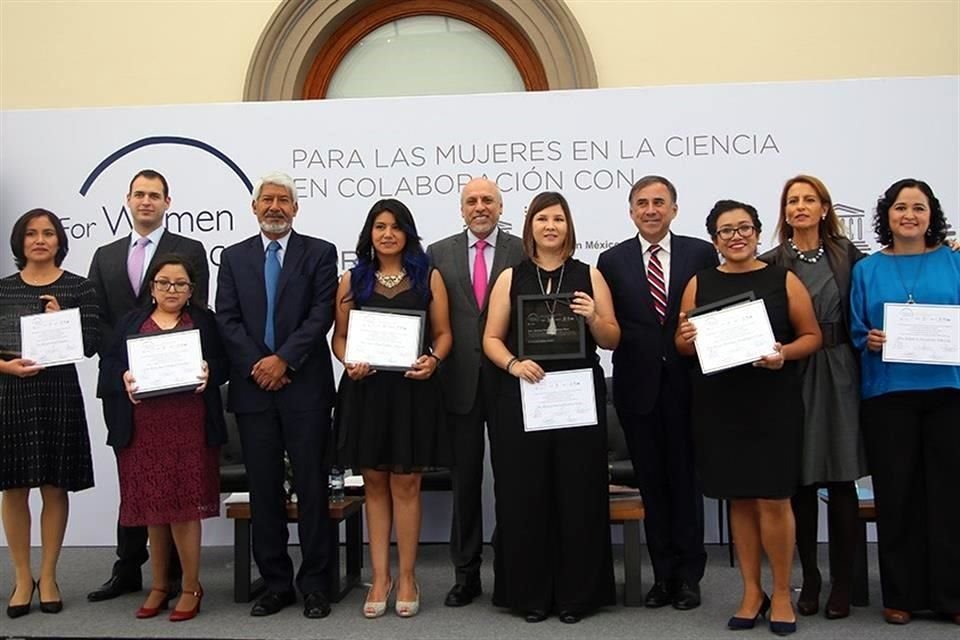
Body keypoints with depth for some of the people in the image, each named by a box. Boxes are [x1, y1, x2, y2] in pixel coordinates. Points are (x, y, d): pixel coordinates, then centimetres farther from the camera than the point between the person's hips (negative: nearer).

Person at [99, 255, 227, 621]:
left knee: (184, 505, -2)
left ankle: (191, 588, 11)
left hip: (189, 427, -2)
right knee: (153, 506, 9)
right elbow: (109, 363, 7)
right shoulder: (131, 322, 13)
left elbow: (223, 365, 5)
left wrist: (208, 373, -16)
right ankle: (159, 585, 23)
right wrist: (124, 379, -13)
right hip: (144, 427, 2)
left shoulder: (204, 321, 9)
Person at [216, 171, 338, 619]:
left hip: (305, 386, -2)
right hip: (253, 388, 3)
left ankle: (314, 584, 12)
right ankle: (275, 583, 17)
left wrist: (283, 359, -13)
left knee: (311, 486, 2)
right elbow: (226, 319, 4)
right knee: (263, 489, 7)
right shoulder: (234, 257, 12)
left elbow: (322, 314, -5)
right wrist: (257, 364, -9)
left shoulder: (320, 253, 4)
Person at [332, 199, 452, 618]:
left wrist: (433, 360, -13)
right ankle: (380, 578, 15)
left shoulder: (428, 277, 6)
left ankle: (407, 577, 14)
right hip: (366, 389, 2)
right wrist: (348, 363, -10)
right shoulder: (353, 280, 9)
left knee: (406, 483, 3)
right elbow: (340, 336, 10)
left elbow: (443, 333, 6)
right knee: (374, 483, 7)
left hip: (413, 389, -1)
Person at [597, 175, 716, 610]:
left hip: (687, 383, -1)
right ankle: (663, 573, 22)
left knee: (686, 479, 8)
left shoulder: (701, 253, 2)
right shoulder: (612, 260, 5)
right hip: (638, 386, 1)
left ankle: (688, 575, 20)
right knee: (651, 483, 9)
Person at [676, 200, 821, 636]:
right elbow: (682, 345, 11)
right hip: (718, 405, 2)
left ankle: (782, 593, 18)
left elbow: (812, 336, 2)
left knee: (773, 500, -2)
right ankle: (752, 592, 24)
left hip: (773, 403, -2)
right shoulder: (699, 284, 7)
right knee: (739, 499, 10)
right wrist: (686, 338, -11)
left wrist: (784, 353, -17)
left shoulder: (784, 281, 1)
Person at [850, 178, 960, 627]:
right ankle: (901, 595, 16)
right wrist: (870, 341, -11)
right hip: (887, 393, 0)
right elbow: (855, 332, 9)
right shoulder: (867, 270, 9)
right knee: (895, 493, 4)